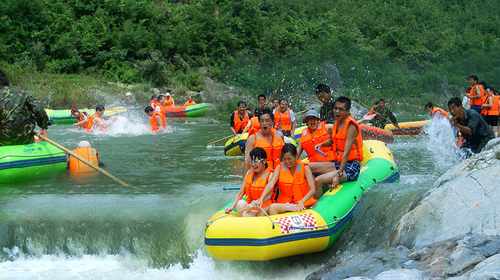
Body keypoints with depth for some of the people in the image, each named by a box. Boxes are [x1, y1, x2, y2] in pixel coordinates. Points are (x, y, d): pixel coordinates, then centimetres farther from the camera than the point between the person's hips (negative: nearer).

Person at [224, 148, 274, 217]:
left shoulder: (270, 175, -7)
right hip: (250, 205, 5)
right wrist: (231, 207, -4)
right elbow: (240, 193, 10)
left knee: (246, 215, -33)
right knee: (240, 203, -29)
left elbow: (268, 196, -20)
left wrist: (254, 204, -33)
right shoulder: (249, 173, 12)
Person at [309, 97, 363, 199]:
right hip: (338, 163, 9)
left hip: (351, 167, -9)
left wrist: (338, 175, -29)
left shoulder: (351, 126, -15)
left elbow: (346, 153, -23)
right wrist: (321, 144, 7)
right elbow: (332, 141, 30)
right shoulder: (337, 123, 10)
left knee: (318, 181, -27)